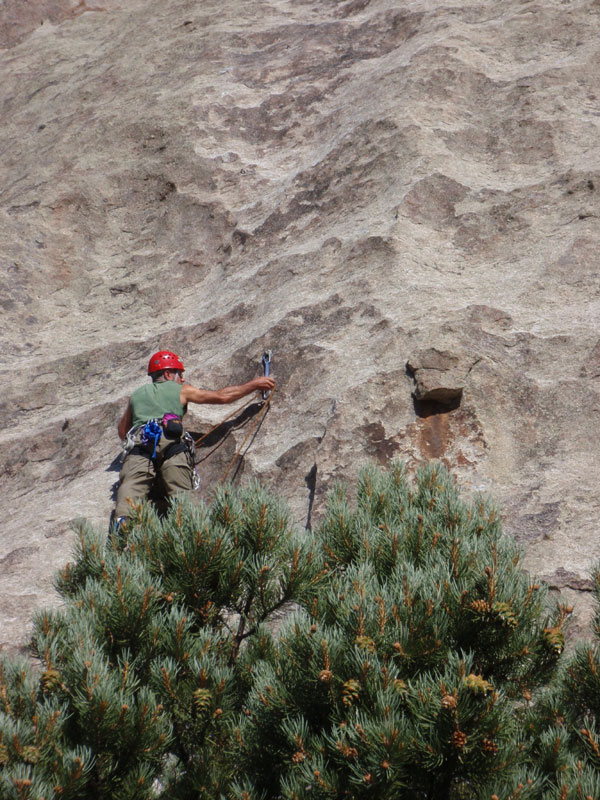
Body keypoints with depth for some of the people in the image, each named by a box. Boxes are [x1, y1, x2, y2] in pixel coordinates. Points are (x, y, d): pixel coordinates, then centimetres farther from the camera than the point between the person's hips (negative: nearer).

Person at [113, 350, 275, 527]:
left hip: (138, 445, 2)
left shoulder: (137, 395, 34)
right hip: (172, 444, -1)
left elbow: (122, 431, 42)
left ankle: (123, 518, -46)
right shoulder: (181, 390, 25)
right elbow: (222, 396, 25)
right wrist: (255, 384, 34)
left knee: (131, 485, -18)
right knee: (180, 490, -13)